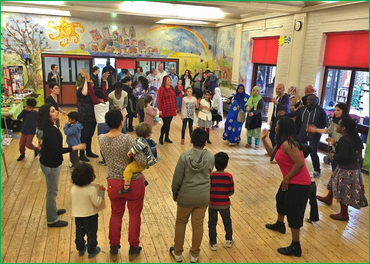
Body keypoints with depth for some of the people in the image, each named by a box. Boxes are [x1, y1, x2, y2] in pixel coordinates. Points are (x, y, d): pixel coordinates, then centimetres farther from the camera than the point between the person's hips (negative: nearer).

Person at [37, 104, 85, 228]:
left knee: (52, 190, 25)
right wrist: (76, 147, -27)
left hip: (49, 162, 10)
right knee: (52, 191, 4)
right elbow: (57, 149, -30)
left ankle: (53, 210, 44)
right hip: (50, 164, -10)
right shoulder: (50, 130, -27)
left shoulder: (49, 127, 4)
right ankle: (52, 220, 18)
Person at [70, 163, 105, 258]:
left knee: (79, 233, 21)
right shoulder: (92, 189, -25)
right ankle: (91, 251, 24)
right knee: (91, 234, 12)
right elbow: (97, 202, -21)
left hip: (77, 215, 5)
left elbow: (72, 201, 5)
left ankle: (80, 249, 36)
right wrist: (101, 192, -12)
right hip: (90, 216, -5)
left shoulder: (73, 189, -9)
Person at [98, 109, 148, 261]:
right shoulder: (128, 139, -23)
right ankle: (133, 249, 29)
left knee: (116, 214, 22)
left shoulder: (101, 139, -8)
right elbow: (143, 161, -27)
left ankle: (114, 248, 33)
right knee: (134, 215, 15)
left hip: (114, 183, 4)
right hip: (133, 183, -4)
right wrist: (147, 161, -7)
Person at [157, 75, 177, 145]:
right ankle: (161, 138, 14)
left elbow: (174, 98, 13)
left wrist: (175, 108, 12)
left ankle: (167, 137, 27)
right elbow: (159, 100, -12)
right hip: (165, 110, -6)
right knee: (166, 124, -5)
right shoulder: (161, 88, -10)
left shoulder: (172, 88, 10)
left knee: (168, 124, 13)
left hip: (171, 110, 6)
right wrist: (160, 110, -15)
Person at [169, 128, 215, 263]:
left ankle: (178, 253, 30)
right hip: (203, 197, 2)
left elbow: (177, 178, -10)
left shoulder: (184, 156, -17)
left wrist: (174, 193, 5)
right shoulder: (210, 157, -10)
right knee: (198, 225, 15)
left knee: (180, 223, 18)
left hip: (186, 196, -2)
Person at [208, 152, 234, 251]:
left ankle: (213, 243, 27)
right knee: (227, 222, 23)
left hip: (212, 204, 0)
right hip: (225, 204, 1)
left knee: (212, 223, 17)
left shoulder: (210, 176, -18)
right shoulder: (229, 176, -16)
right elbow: (231, 192, -9)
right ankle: (229, 240, 37)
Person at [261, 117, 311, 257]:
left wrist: (286, 178, -19)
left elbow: (300, 163, -30)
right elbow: (272, 153, 19)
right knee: (281, 199, 30)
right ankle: (279, 224, 54)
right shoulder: (283, 142, 7)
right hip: (291, 180, 11)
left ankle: (295, 247, 10)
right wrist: (264, 139, 12)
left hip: (298, 183, -11)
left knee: (293, 212, -2)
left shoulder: (287, 144, -25)